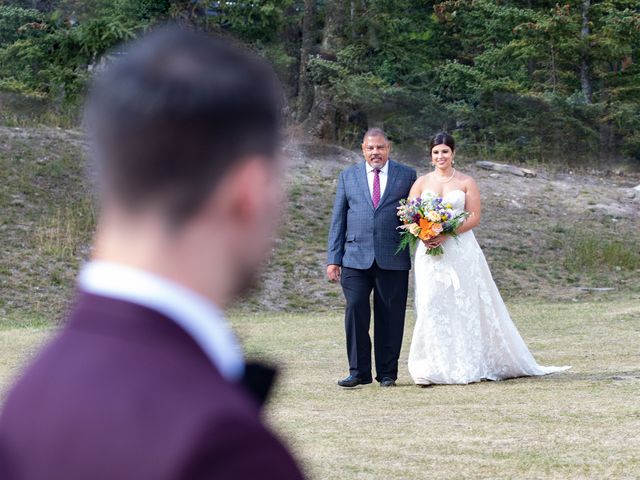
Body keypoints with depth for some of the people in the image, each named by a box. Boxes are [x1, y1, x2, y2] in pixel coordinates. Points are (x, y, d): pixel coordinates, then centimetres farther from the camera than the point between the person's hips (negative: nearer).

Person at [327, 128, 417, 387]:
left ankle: (387, 373, 11)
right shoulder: (348, 177, 11)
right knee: (355, 312, -7)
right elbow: (338, 220, 10)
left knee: (390, 317, 2)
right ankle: (359, 371, 1)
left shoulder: (407, 176, 9)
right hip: (356, 259, 1)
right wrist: (334, 259, 3)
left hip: (393, 259, -1)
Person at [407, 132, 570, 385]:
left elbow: (474, 217, -3)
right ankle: (432, 367, -7)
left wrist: (446, 234, -16)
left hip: (460, 249, -1)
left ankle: (467, 366, 9)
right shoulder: (422, 183, 9)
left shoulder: (466, 182, 4)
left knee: (464, 305, 1)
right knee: (431, 305, -7)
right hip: (430, 252, 1)